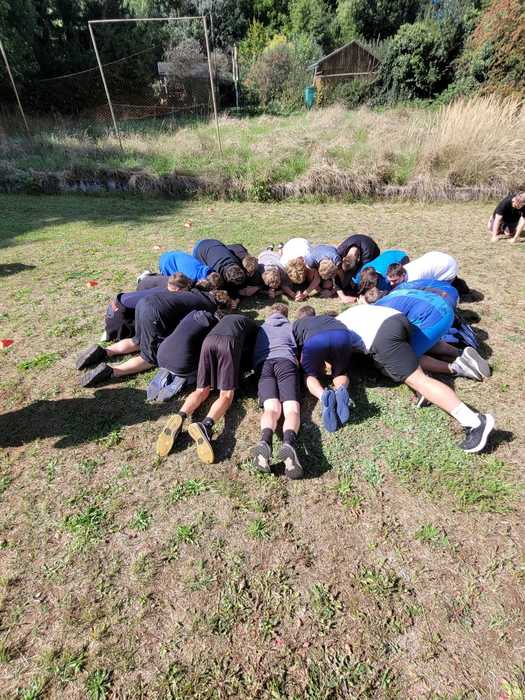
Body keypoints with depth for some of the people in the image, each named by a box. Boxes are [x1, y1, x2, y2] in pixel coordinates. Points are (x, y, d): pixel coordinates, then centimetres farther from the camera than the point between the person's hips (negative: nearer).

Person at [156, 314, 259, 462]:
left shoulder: (226, 318, 43)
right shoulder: (254, 326, 34)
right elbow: (251, 359, 30)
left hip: (208, 340, 4)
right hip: (229, 341, -3)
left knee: (202, 391, 8)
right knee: (226, 395, -4)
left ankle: (180, 417, -21)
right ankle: (205, 425, -32)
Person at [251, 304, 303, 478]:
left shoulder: (261, 328, 37)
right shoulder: (291, 326, 32)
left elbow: (252, 352, 38)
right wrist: (298, 364, 39)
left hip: (263, 364, 2)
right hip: (286, 362, -1)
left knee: (271, 408, -17)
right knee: (292, 408, -18)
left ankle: (265, 441, -50)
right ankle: (289, 443, -50)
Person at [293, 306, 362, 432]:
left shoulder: (297, 323, 38)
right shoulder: (328, 318, 45)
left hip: (315, 339, -2)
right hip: (343, 335, 3)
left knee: (310, 375, 19)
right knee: (340, 372, 26)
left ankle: (323, 395, -13)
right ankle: (341, 390, -9)